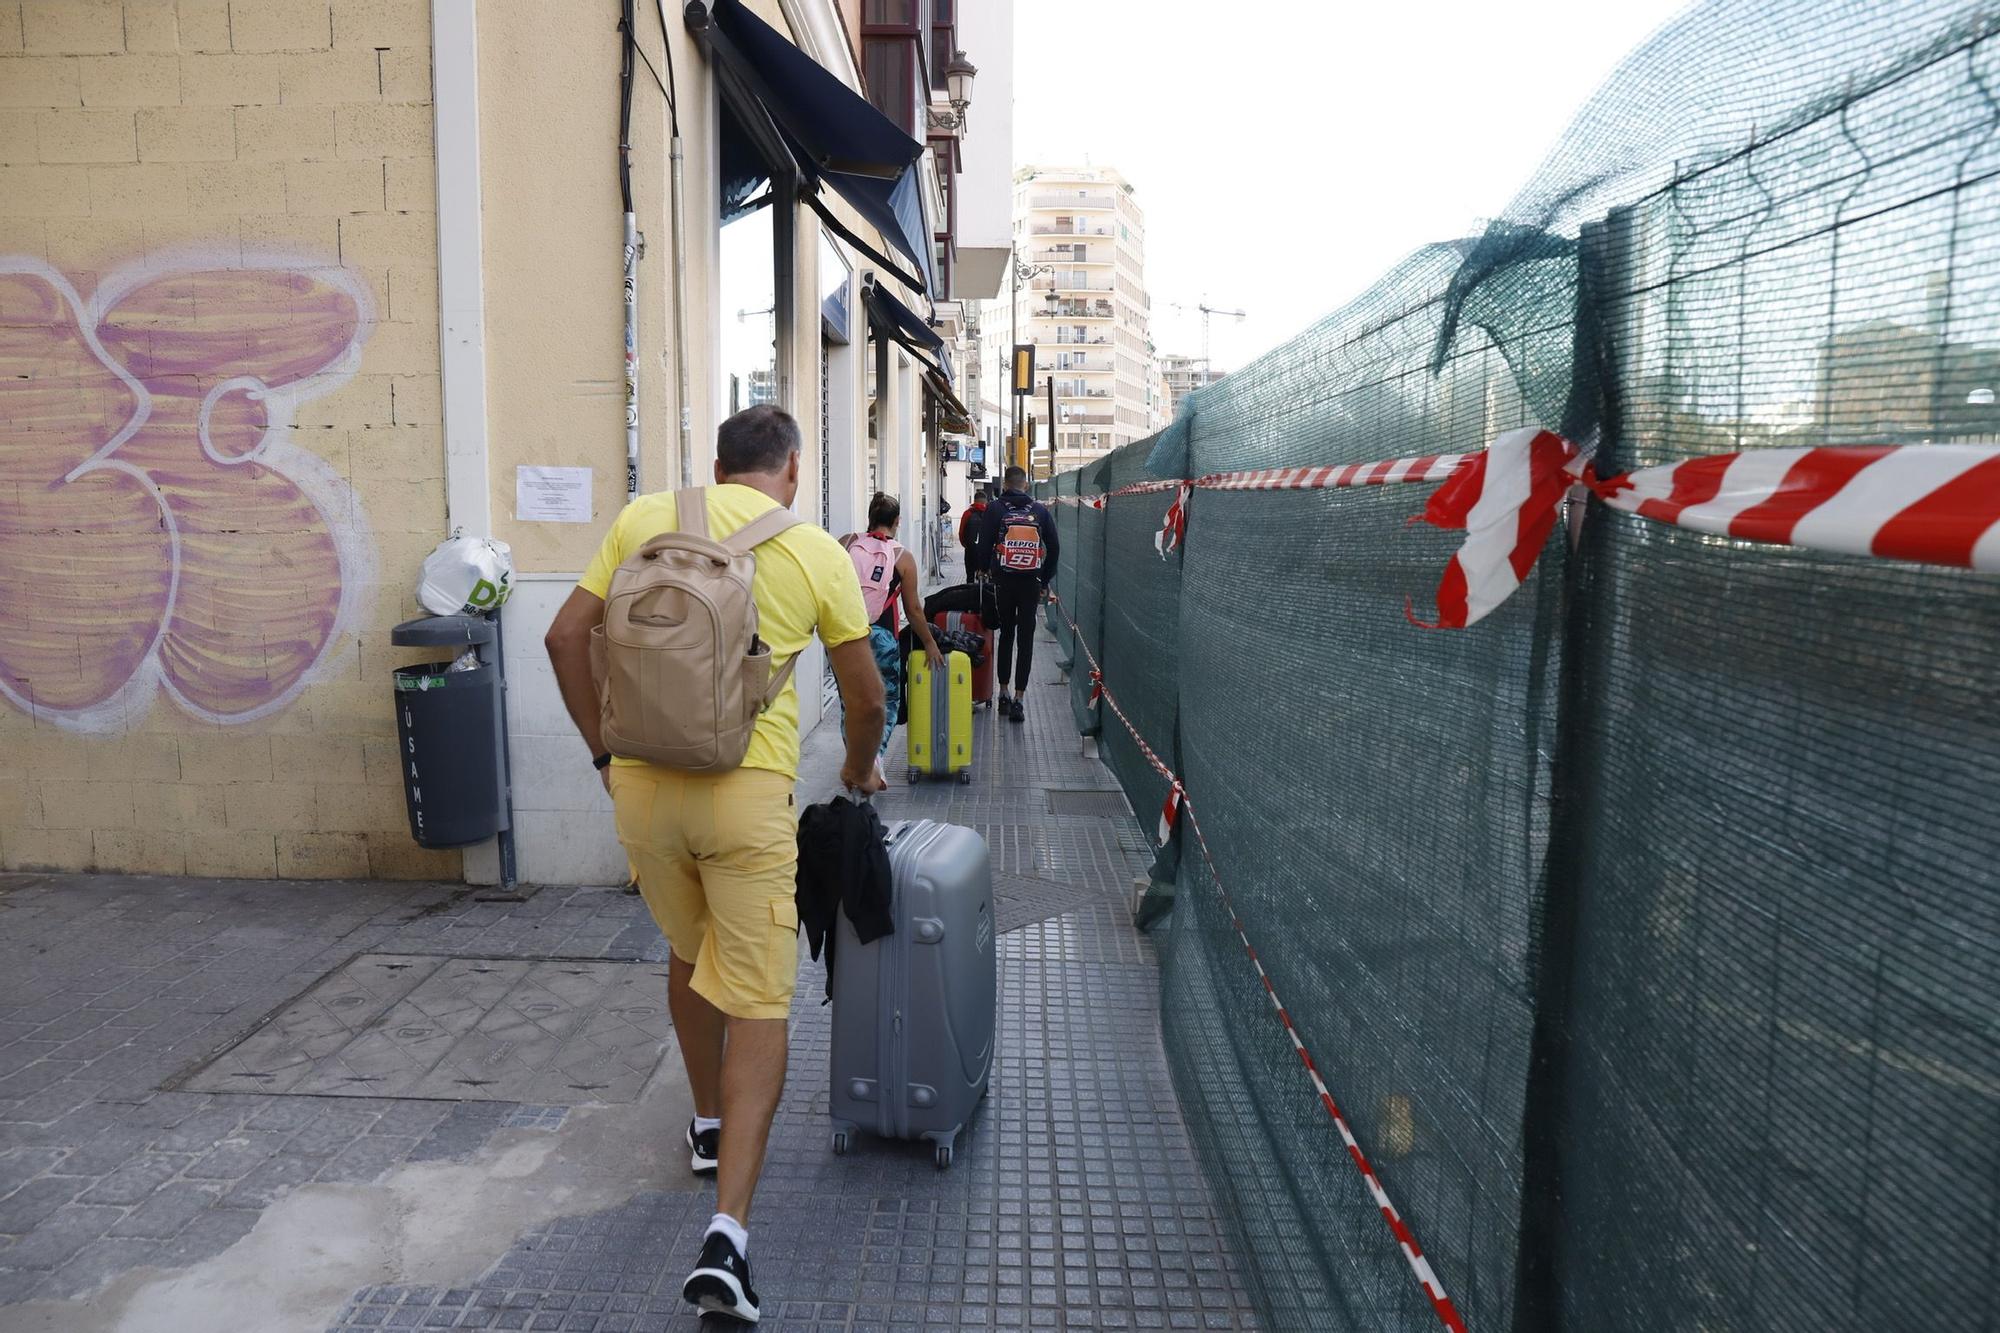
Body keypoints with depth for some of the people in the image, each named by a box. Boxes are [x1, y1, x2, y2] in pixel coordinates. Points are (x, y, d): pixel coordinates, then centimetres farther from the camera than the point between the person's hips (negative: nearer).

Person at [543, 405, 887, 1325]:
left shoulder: (645, 518, 7)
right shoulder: (818, 552, 2)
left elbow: (566, 637, 7)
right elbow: (867, 700, 8)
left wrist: (605, 750, 15)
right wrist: (859, 771, 27)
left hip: (642, 783, 3)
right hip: (748, 791, -3)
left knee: (687, 954, 25)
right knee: (759, 1003, 3)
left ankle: (709, 1126, 44)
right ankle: (727, 1232, -5)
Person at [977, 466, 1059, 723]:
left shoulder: (995, 509, -1)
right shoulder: (1041, 511, 5)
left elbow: (985, 545, -3)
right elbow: (1053, 548, 7)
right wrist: (1045, 581, 14)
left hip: (1003, 581, 0)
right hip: (1031, 583, 0)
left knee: (1006, 634, 15)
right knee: (1025, 638, 3)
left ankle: (1003, 693, 17)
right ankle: (1019, 698, -2)